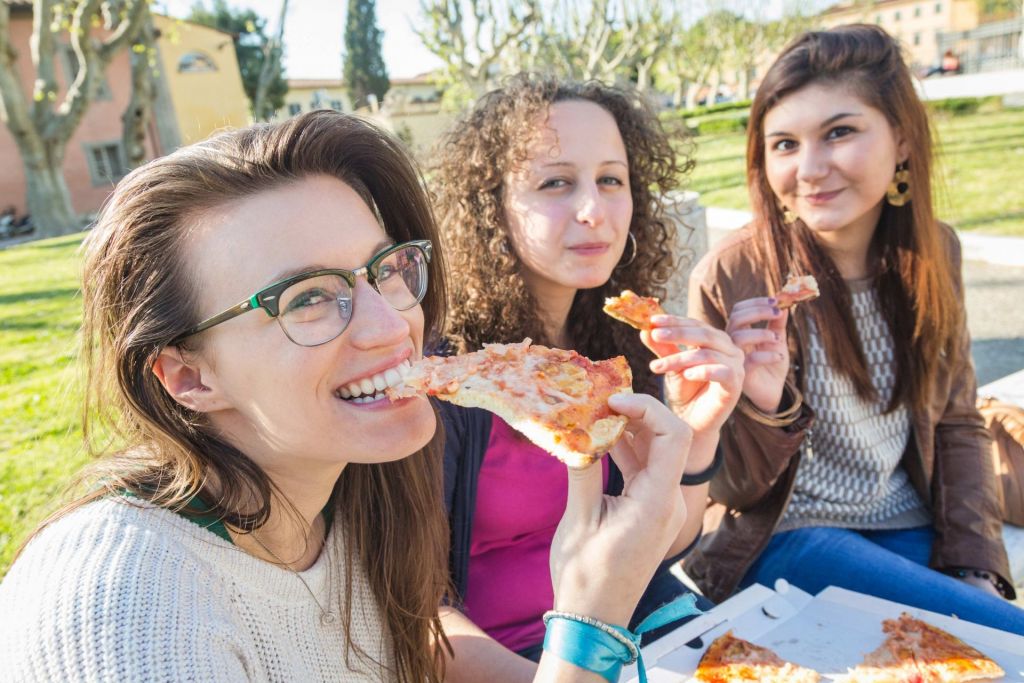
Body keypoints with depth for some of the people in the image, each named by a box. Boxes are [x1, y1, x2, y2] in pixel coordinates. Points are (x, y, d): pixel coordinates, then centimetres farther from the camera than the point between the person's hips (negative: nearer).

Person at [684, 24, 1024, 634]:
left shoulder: (933, 254, -2)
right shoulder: (731, 277, -16)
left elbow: (957, 426, 10)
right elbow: (729, 487, -8)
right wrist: (764, 406, -29)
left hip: (911, 534, 5)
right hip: (783, 537, -5)